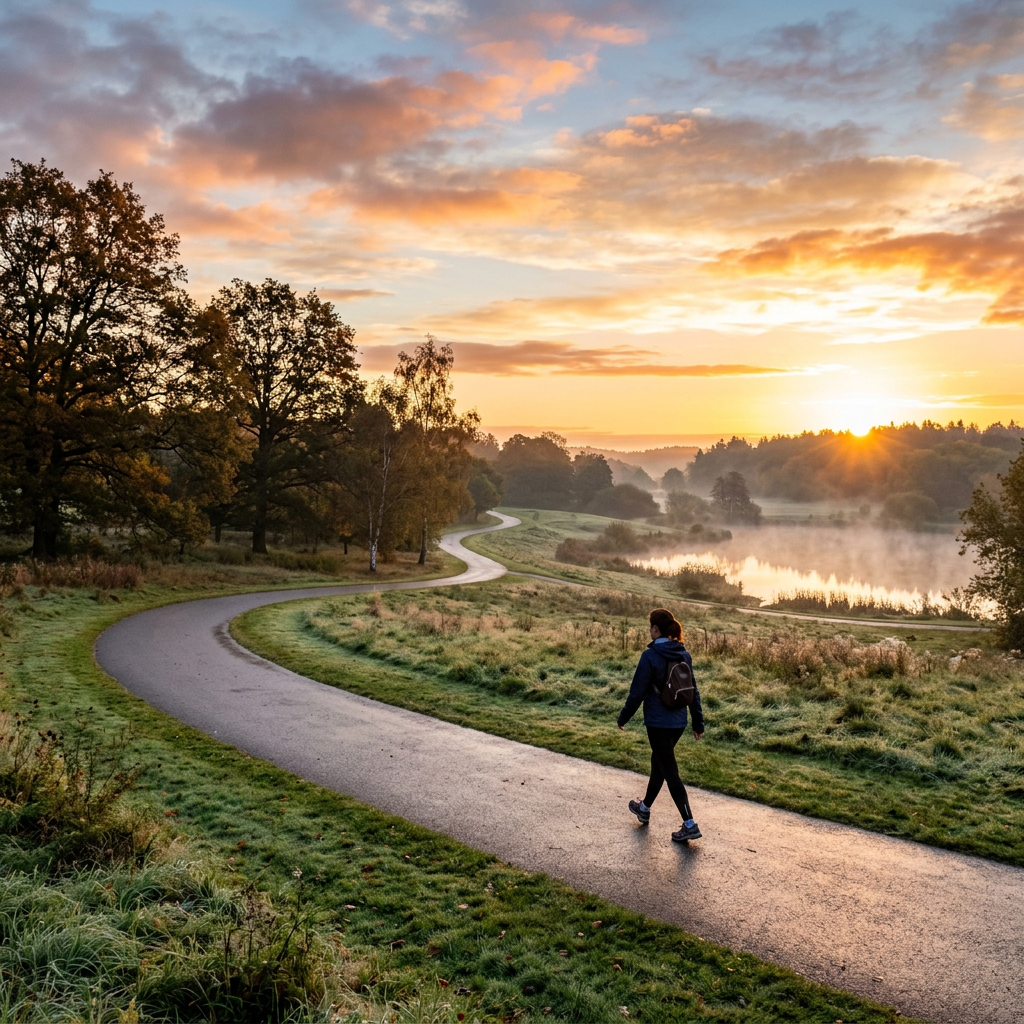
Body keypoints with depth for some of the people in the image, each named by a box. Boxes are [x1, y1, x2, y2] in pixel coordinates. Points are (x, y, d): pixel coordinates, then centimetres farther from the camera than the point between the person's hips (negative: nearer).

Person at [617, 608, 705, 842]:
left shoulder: (650, 656, -17)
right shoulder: (684, 655, 3)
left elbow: (637, 692, -14)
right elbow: (693, 691, 8)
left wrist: (623, 718, 0)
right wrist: (698, 722, 16)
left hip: (658, 723, -7)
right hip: (678, 723, 7)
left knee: (670, 772, -1)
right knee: (658, 762, 23)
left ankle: (690, 825, -2)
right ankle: (645, 807, 40)